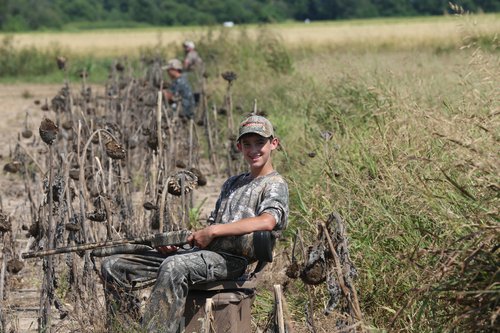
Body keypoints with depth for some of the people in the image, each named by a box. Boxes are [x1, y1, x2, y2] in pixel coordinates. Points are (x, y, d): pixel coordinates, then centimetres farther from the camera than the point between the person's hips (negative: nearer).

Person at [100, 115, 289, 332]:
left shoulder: (275, 184, 4)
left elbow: (267, 221, -18)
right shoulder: (232, 184, 29)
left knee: (173, 266, -41)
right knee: (113, 266, -3)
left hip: (232, 259, -8)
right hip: (202, 254, 8)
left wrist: (213, 231, -17)